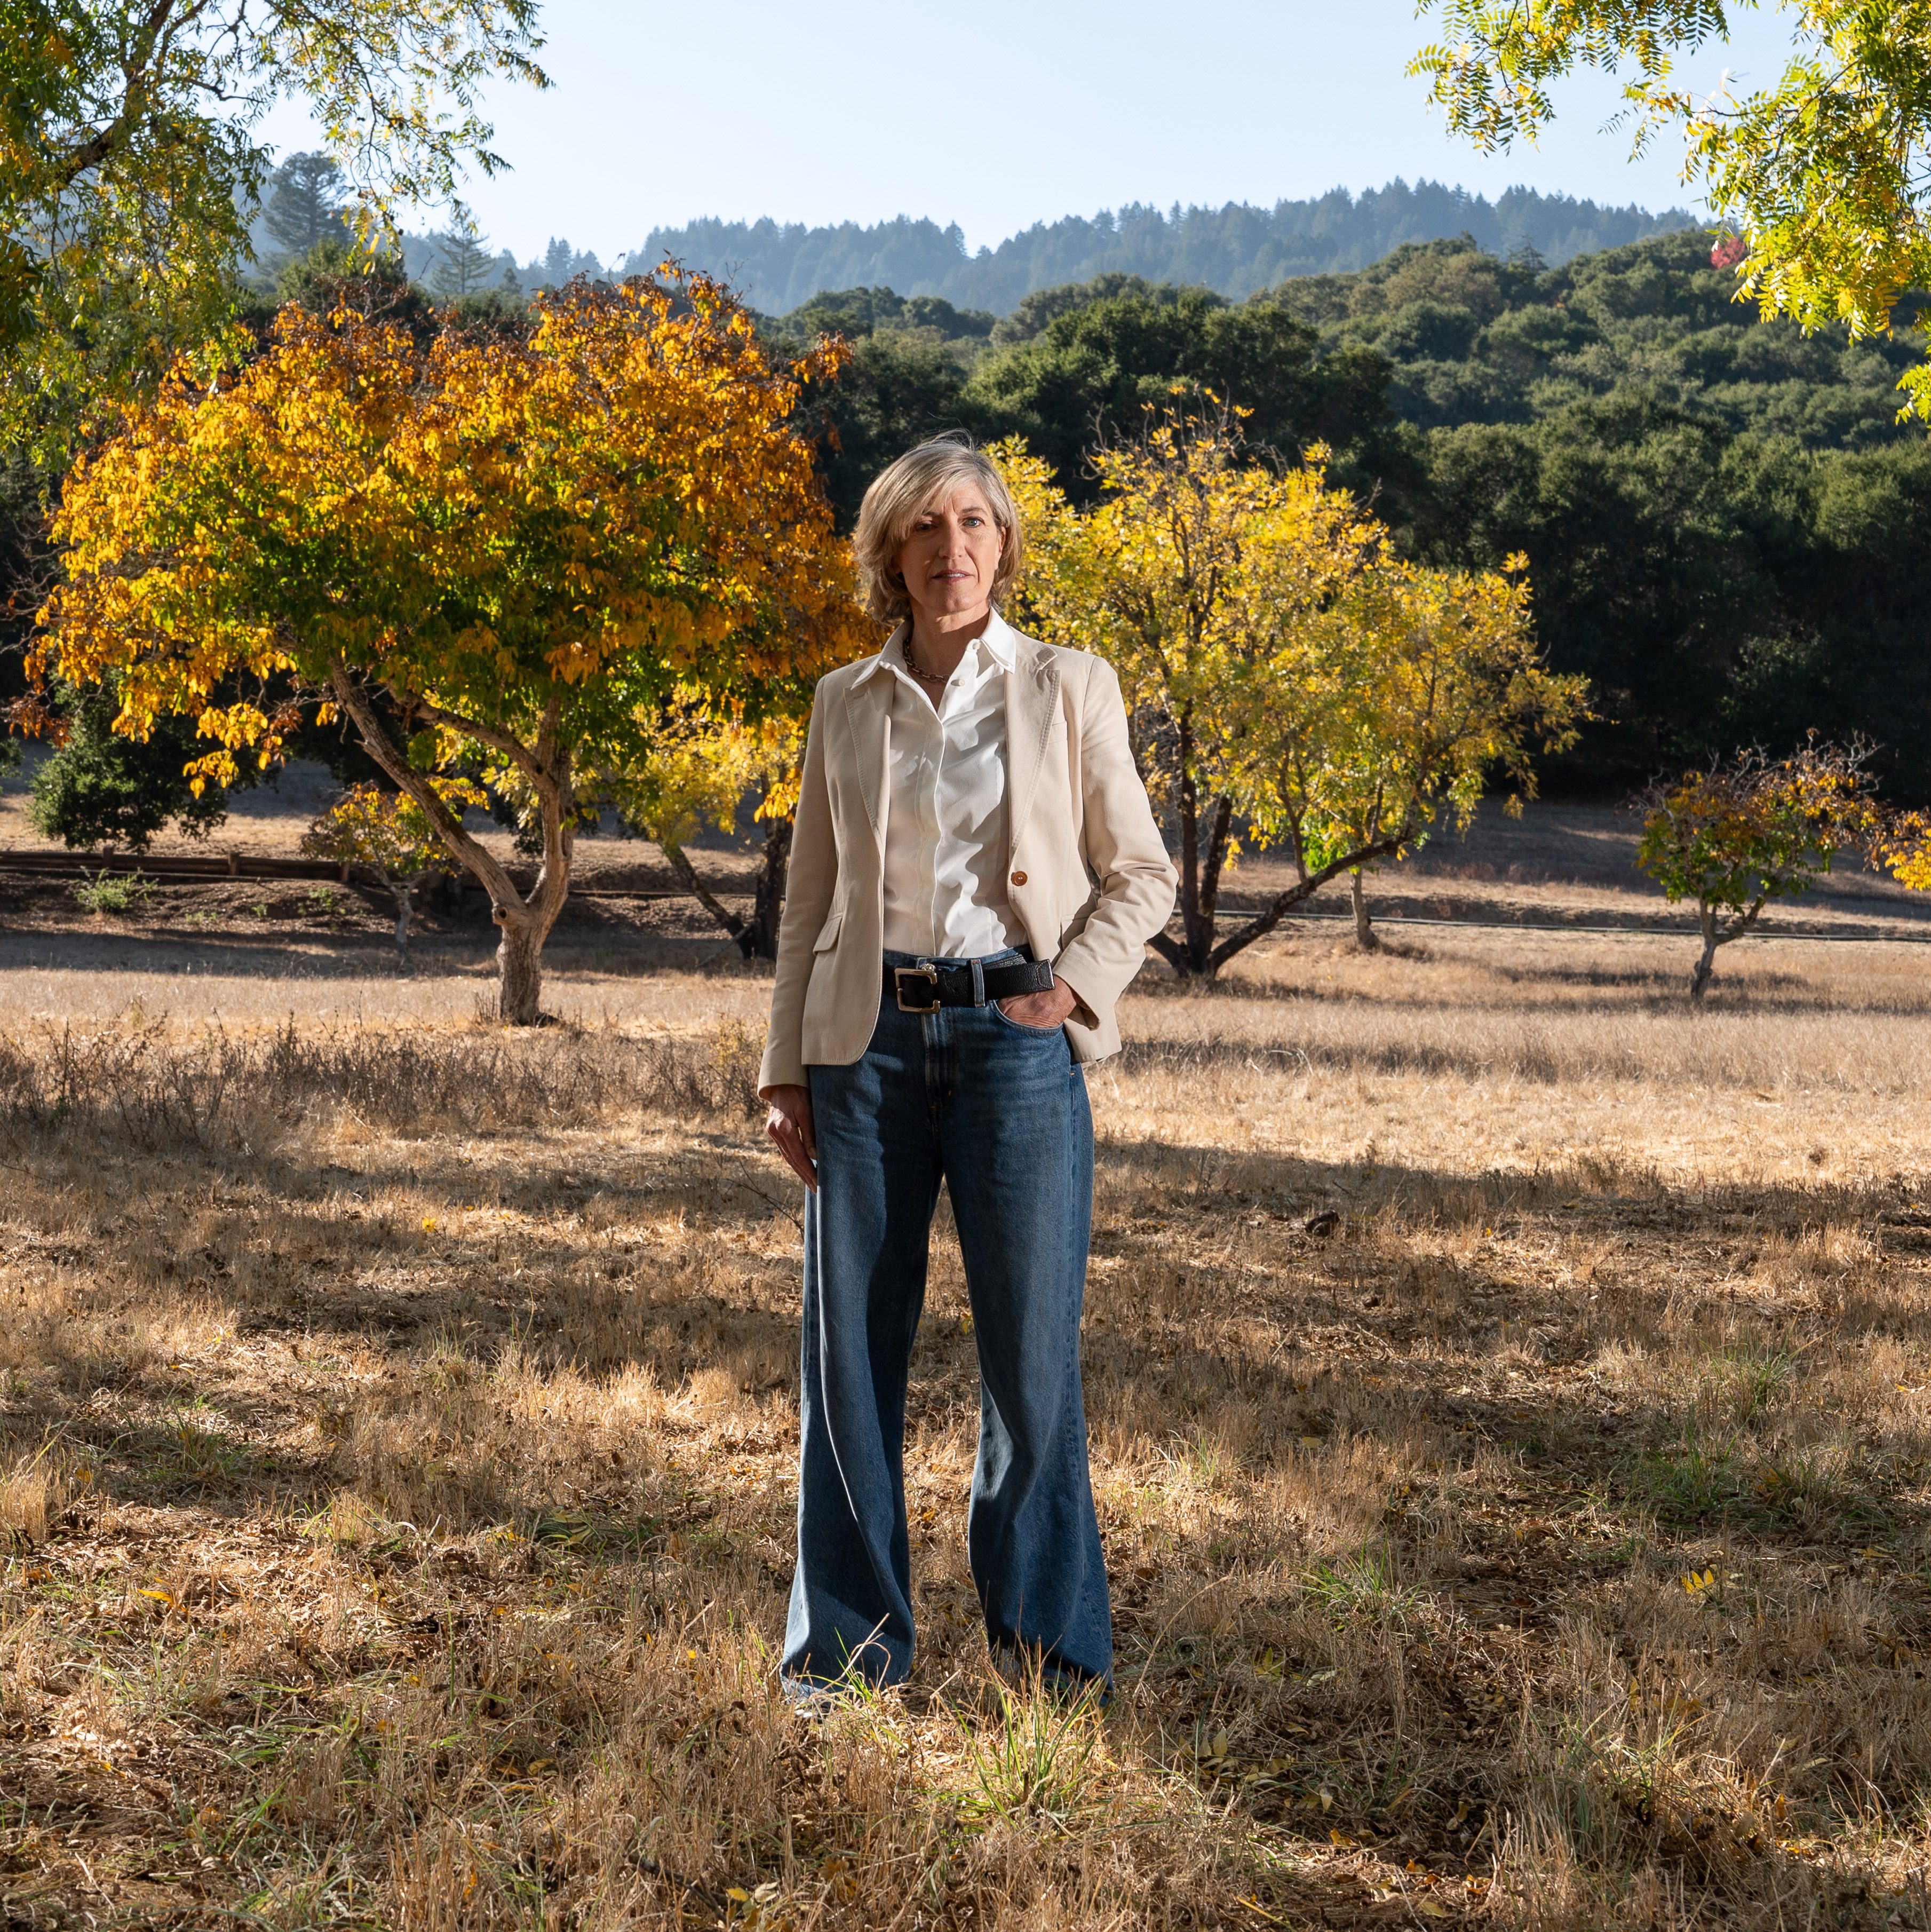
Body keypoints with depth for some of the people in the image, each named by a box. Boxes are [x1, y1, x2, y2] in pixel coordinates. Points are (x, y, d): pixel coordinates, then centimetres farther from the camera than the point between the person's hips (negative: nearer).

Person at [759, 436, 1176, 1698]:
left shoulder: (1070, 690, 5)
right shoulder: (846, 704, 11)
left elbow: (1141, 874, 7)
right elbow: (810, 899, 13)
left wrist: (1071, 988, -8)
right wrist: (789, 1066, 7)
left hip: (1015, 1034, -2)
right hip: (869, 1039, 2)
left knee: (1032, 1348, -1)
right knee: (851, 1347, 5)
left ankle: (1049, 1645, 15)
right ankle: (851, 1646, 18)